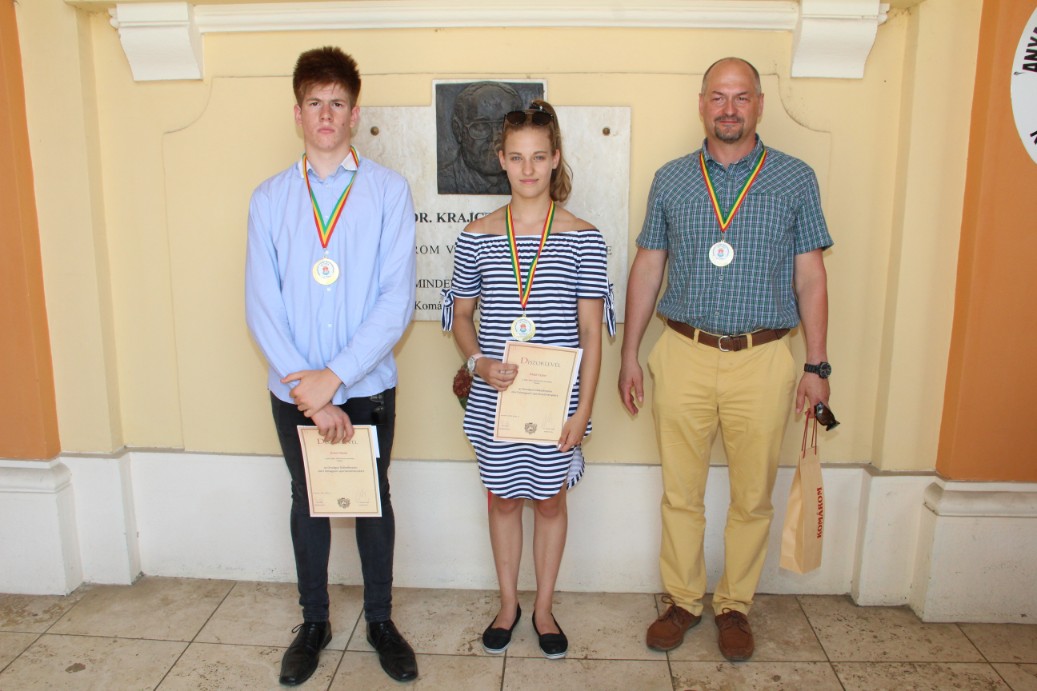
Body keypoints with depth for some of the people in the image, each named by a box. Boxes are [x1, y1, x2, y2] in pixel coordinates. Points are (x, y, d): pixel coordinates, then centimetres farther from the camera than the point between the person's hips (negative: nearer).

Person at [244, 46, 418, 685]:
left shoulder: (389, 191, -6)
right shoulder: (270, 198, 1)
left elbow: (397, 299, -12)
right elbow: (262, 305, -5)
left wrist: (335, 377, -17)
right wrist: (310, 396, -13)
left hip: (368, 386, -2)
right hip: (293, 390, 2)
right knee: (307, 504, 16)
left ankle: (381, 621, 33)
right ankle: (315, 622, 36)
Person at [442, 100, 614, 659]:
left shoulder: (583, 238, -5)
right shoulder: (477, 237, 0)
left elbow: (591, 330, -4)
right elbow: (461, 314, 8)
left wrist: (583, 407, -8)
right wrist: (478, 362, -11)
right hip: (494, 398, 2)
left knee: (549, 499, 13)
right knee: (503, 497, 15)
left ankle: (544, 608, 35)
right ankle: (508, 604, 37)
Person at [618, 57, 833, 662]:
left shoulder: (796, 179, 4)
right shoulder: (671, 180, 7)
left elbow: (810, 276, 5)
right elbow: (647, 268, 9)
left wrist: (817, 365, 1)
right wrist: (630, 353, 6)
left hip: (763, 361, 0)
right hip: (683, 356, 1)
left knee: (753, 497, 10)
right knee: (681, 492, 10)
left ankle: (735, 605, 30)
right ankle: (683, 601, 29)